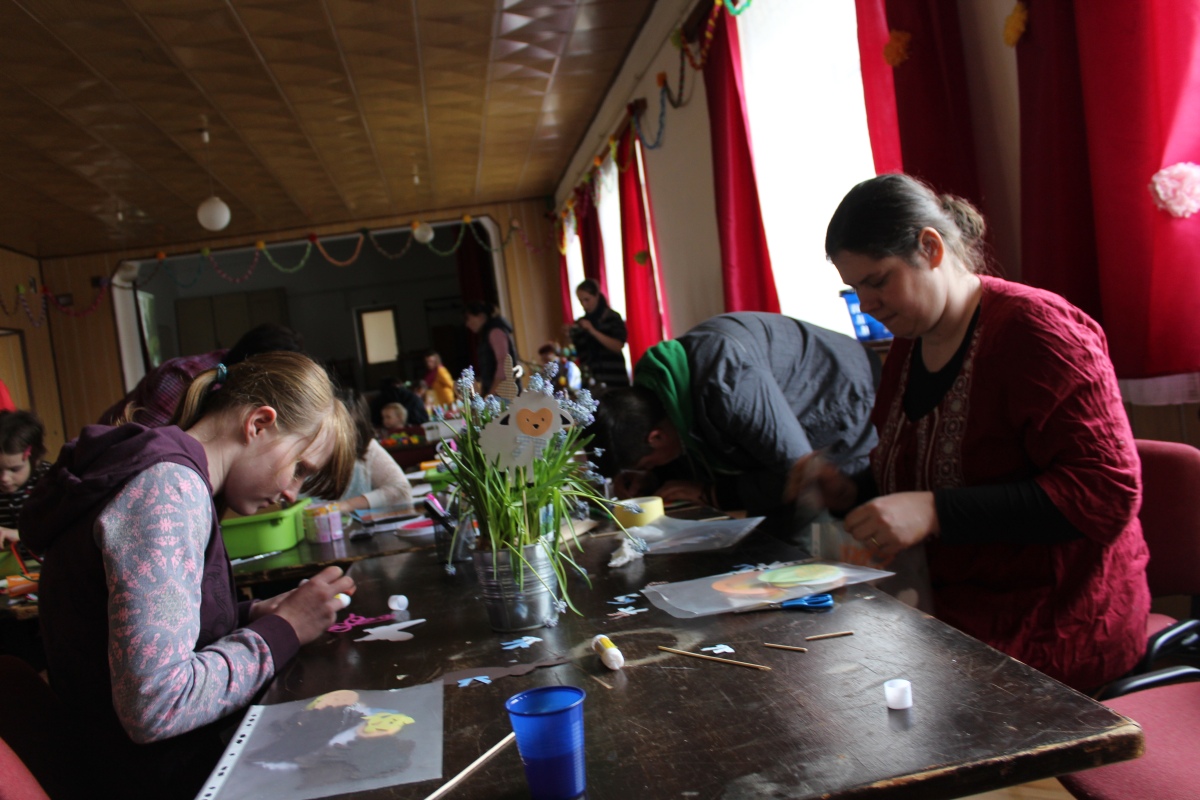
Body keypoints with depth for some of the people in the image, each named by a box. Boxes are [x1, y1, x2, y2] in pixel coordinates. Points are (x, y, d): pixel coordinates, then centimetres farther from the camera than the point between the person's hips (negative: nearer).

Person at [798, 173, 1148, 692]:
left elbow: (1107, 493, -19)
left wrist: (934, 512, -26)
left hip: (1052, 629, -6)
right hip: (949, 607, 7)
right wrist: (851, 493, 0)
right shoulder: (909, 343, 9)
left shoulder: (1036, 328, -13)